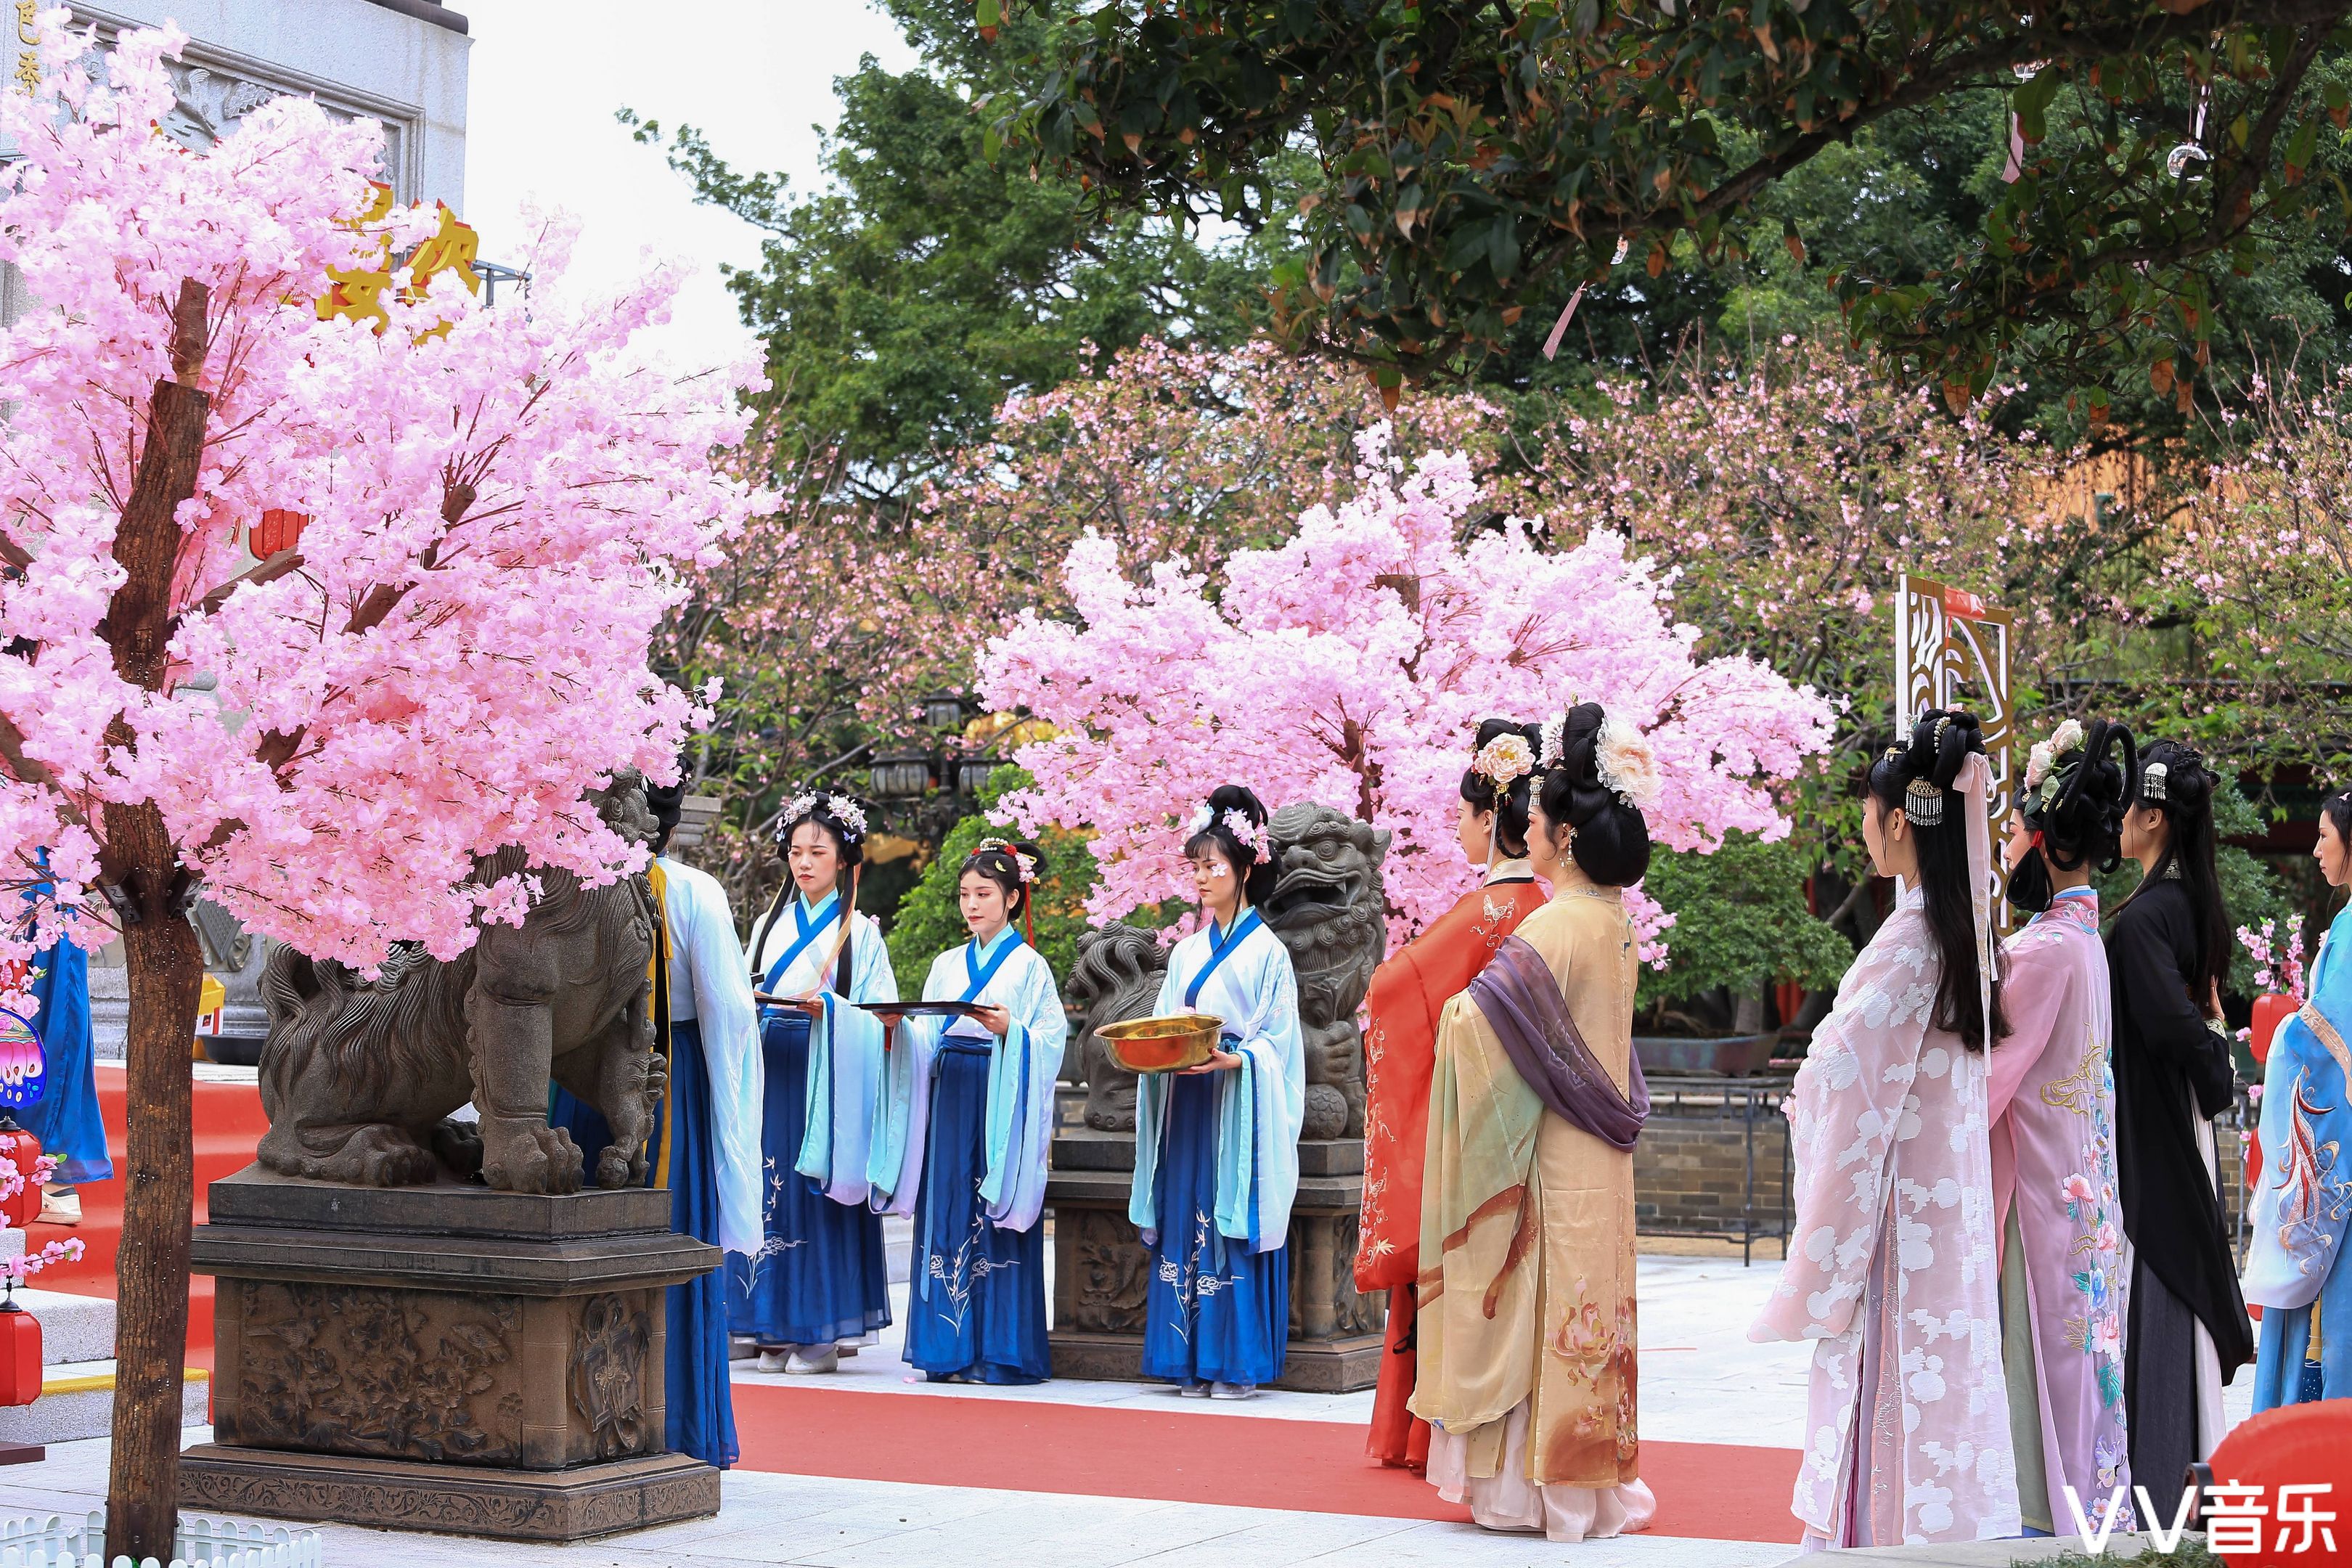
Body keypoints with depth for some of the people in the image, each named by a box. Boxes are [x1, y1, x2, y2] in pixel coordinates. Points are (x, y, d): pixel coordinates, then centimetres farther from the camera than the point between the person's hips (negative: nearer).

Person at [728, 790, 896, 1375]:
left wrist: (828, 1009, -19)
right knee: (770, 1194, 0)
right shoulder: (769, 925, 17)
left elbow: (879, 1017, -2)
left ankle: (822, 1332, -2)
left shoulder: (860, 933, 5)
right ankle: (776, 1329, 5)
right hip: (769, 1075, 4)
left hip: (826, 1079, -4)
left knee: (816, 1195, -6)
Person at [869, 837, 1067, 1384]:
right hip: (949, 1097, 5)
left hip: (1000, 1101, -5)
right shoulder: (947, 965, 16)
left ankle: (999, 1352, -2)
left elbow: (1051, 1037, -6)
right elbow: (926, 1039, 12)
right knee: (945, 1215, 3)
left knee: (996, 1220, -6)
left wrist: (1009, 1030, -22)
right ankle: (948, 1347, 8)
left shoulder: (1029, 965, 2)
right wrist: (899, 1029, -7)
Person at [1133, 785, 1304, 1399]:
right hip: (1185, 1107, 6)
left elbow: (1278, 1044, -6)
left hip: (1239, 1108, -6)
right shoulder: (1187, 952, 16)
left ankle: (1238, 1363, -2)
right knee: (1186, 1225, 3)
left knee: (1236, 1227, -6)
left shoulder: (1266, 952, -2)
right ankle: (1192, 1360, 7)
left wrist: (1231, 1061, -22)